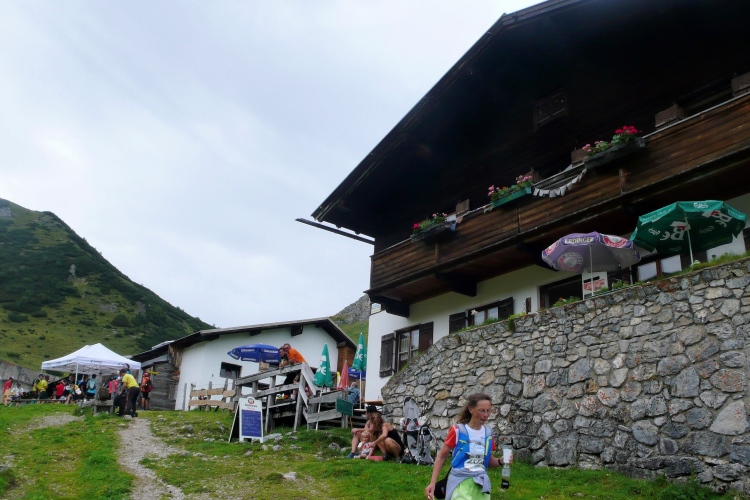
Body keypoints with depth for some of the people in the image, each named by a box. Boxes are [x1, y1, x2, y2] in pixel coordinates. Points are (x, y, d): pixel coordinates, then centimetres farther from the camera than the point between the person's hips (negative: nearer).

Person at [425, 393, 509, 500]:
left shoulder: (488, 433, 4)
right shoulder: (457, 431, -8)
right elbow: (441, 457, -3)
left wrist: (501, 461, -6)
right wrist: (432, 483, -11)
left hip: (481, 483, 5)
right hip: (460, 482, -4)